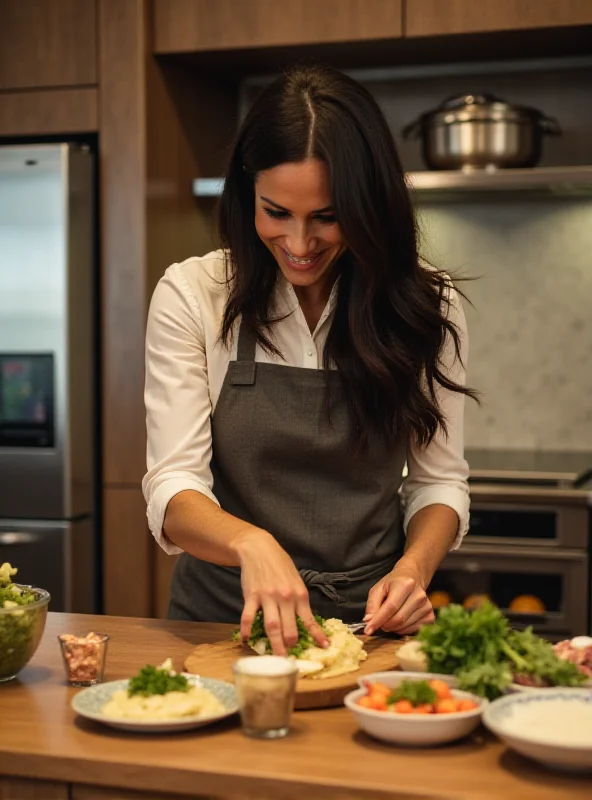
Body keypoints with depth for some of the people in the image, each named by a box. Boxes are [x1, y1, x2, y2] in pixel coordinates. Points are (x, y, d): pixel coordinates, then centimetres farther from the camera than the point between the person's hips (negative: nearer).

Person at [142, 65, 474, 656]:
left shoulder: (425, 307, 0)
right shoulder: (191, 296, -5)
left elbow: (439, 482, 7)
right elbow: (173, 491, -9)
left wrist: (414, 566, -15)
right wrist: (251, 543, -31)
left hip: (371, 623, 1)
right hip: (224, 617, 0)